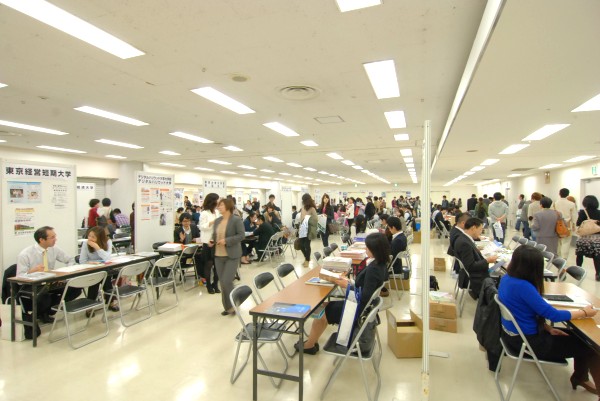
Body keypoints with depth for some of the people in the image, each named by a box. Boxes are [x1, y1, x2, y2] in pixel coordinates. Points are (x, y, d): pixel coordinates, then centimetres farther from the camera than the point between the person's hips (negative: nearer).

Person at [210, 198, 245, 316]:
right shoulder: (217, 220, 9)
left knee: (227, 281, -10)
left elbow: (241, 235, -14)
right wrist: (212, 240, -2)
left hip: (232, 256, -7)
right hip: (218, 255, 7)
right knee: (222, 282, 11)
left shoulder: (236, 220, -10)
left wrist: (226, 241, -22)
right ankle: (227, 307, 25)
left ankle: (232, 305, 11)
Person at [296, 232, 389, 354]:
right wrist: (350, 282, 0)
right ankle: (312, 342, 25)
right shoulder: (380, 264, 0)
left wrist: (347, 286, -17)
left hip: (359, 309, -9)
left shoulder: (373, 269, -29)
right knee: (323, 307, 16)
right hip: (361, 304, 9)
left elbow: (364, 297, -29)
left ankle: (309, 345, 26)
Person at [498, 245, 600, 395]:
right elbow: (553, 314, -21)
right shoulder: (523, 286, -31)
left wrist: (548, 328, 6)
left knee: (577, 336, 21)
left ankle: (580, 377, 39)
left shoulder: (507, 278, -4)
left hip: (513, 333, 8)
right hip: (526, 341, -8)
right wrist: (584, 312, -5)